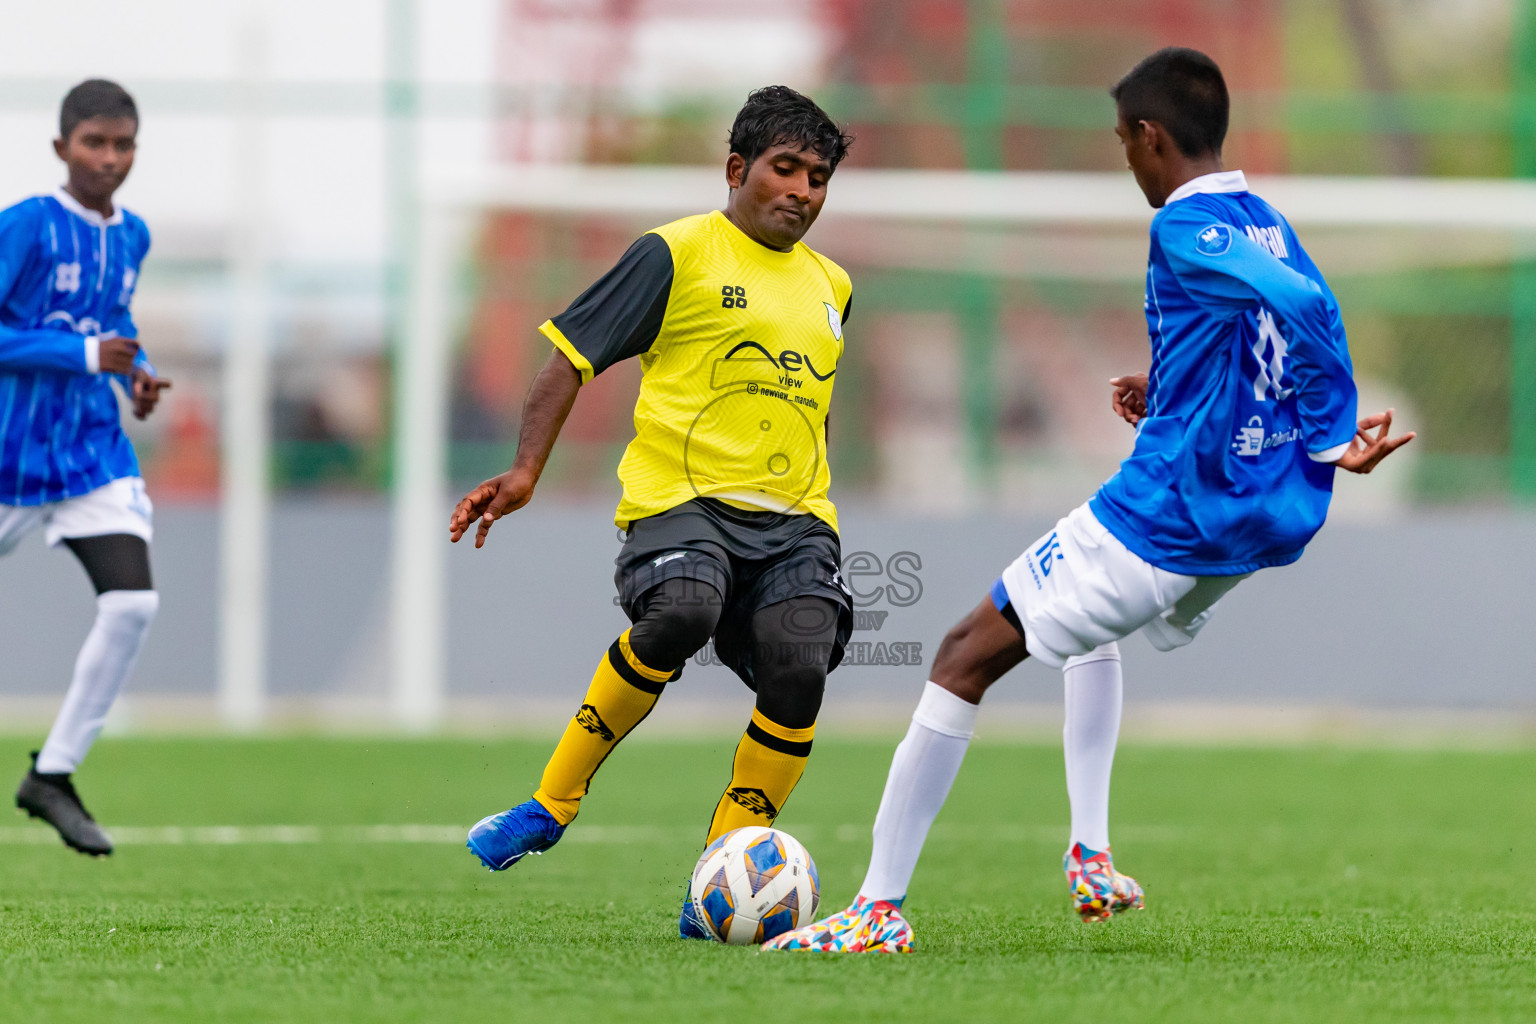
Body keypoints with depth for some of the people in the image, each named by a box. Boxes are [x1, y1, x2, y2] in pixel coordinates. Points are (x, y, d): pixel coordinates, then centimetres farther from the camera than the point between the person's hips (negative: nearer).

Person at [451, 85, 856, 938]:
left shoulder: (830, 286, 22)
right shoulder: (676, 255, 2)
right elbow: (572, 356, 0)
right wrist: (525, 470, -12)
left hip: (793, 520, 5)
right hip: (681, 501, -5)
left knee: (798, 668, -22)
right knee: (679, 613, -37)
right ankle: (551, 804, -16)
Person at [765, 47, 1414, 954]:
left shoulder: (1186, 230, -15)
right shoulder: (1267, 224, 11)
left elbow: (1302, 308, -29)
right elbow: (1312, 321, 22)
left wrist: (1335, 439, -22)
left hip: (1165, 521, -9)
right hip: (1270, 524, 9)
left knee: (968, 656, 1)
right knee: (1093, 624, 37)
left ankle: (881, 907, -1)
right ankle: (1091, 856, 23)